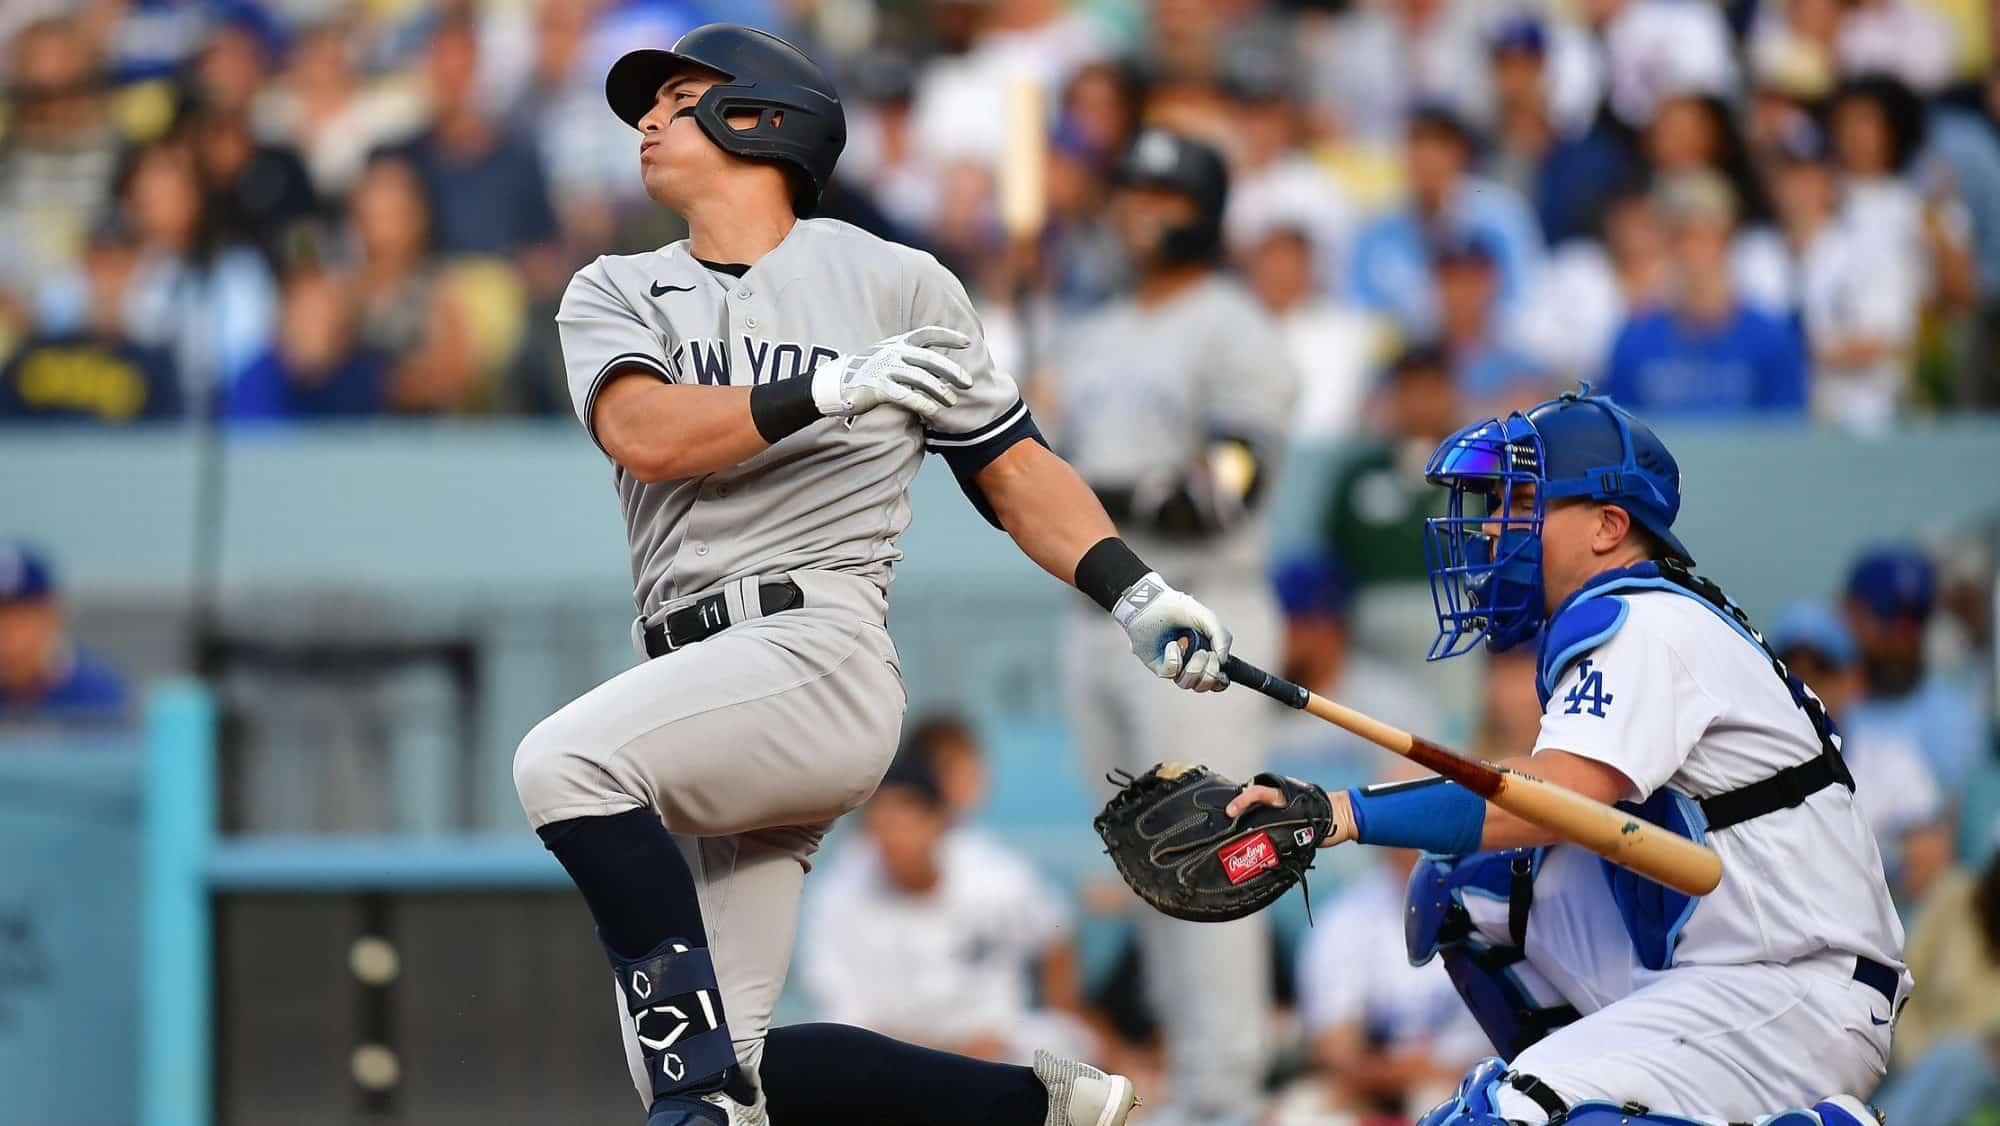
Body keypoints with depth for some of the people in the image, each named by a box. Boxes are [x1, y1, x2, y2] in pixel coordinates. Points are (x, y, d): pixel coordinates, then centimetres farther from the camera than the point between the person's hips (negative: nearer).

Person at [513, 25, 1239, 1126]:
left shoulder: (894, 282, 10)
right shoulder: (614, 294, 17)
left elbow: (1010, 465, 14)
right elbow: (645, 435, -3)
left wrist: (1134, 594, 0)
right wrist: (826, 389, -16)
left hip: (819, 653, -5)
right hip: (694, 684, 5)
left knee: (565, 762, -32)